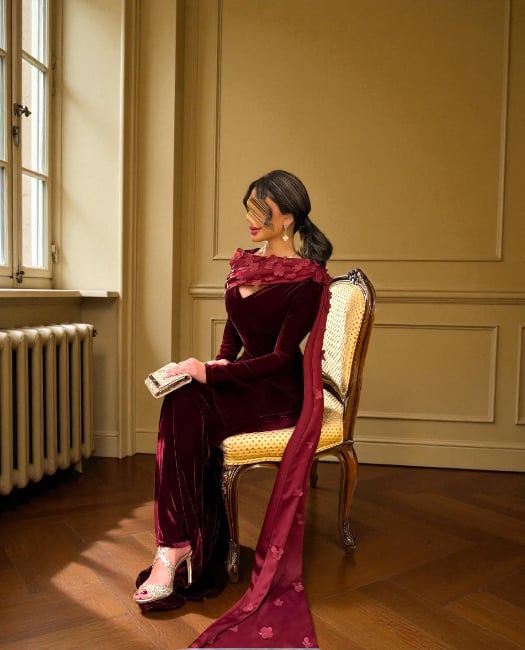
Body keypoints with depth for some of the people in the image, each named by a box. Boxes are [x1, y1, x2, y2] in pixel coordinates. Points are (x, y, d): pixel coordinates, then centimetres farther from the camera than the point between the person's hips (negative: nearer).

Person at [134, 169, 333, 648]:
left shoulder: (307, 279, -11)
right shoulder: (244, 263, 11)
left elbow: (281, 357, -16)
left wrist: (211, 373, -23)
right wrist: (219, 364, -3)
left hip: (281, 392, -6)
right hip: (242, 377, 6)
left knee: (185, 407, -29)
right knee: (184, 406, -26)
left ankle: (175, 549, -19)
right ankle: (190, 552, -20)